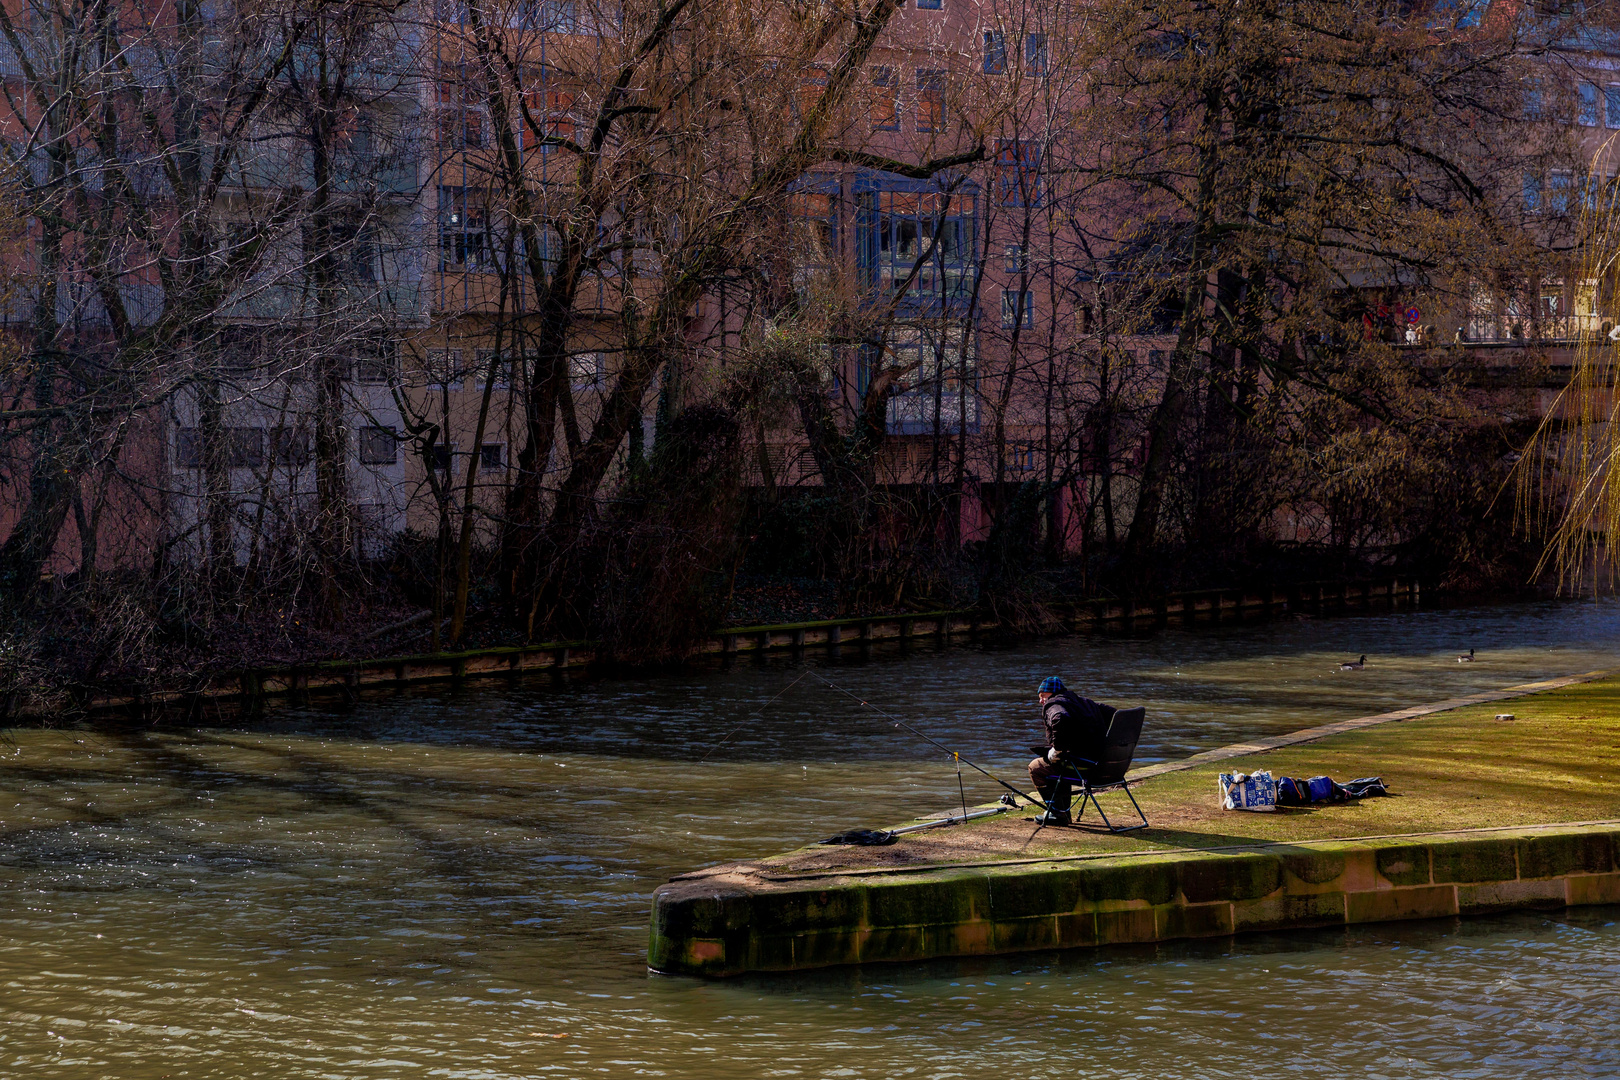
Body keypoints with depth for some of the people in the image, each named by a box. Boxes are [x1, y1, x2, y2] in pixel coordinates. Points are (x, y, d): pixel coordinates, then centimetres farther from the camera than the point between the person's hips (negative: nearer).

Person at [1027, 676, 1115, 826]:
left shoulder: (1053, 705, -6)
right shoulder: (1086, 702, 20)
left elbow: (1061, 720, -31)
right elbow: (1111, 714, 22)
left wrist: (1057, 748, -20)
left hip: (1082, 763, -9)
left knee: (1035, 767, 9)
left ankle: (1058, 813, 6)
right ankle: (1064, 811, 34)